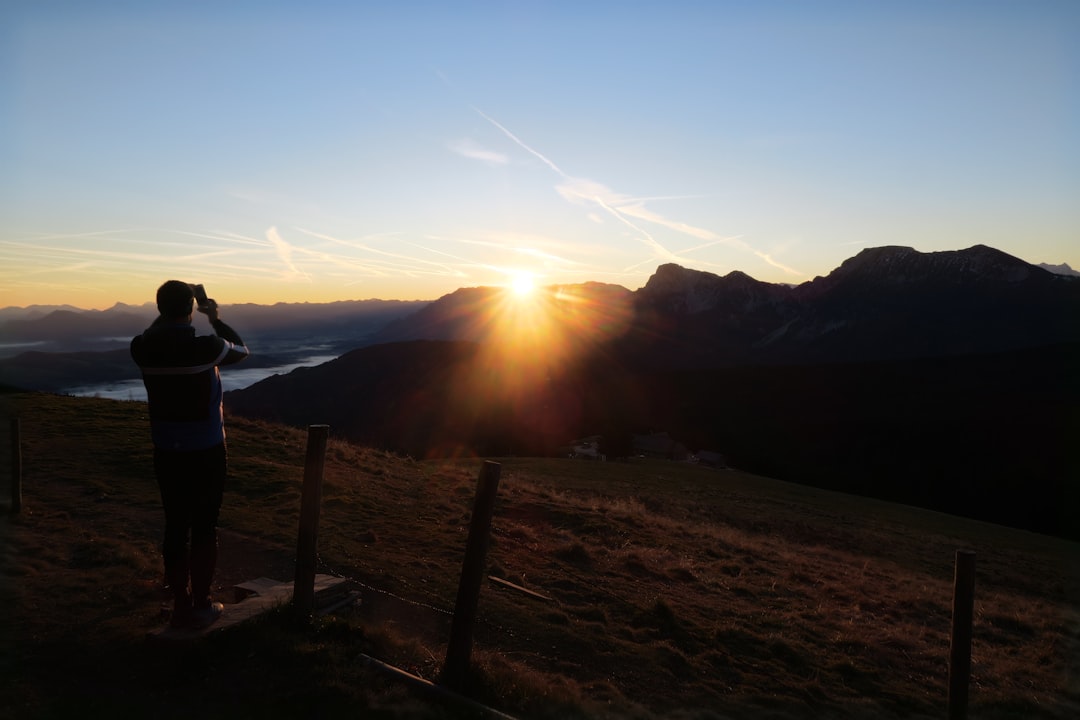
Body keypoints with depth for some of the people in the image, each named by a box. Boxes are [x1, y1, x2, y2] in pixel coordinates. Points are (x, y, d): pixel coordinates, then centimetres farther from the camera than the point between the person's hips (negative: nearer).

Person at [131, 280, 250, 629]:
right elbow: (241, 349, 4)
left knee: (175, 528, 12)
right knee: (204, 529, 7)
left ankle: (181, 606, 19)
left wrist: (168, 313, 20)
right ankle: (201, 606, 15)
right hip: (207, 452, -4)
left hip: (166, 453, 4)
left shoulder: (143, 349, -7)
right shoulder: (206, 346, -18)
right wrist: (216, 319, 15)